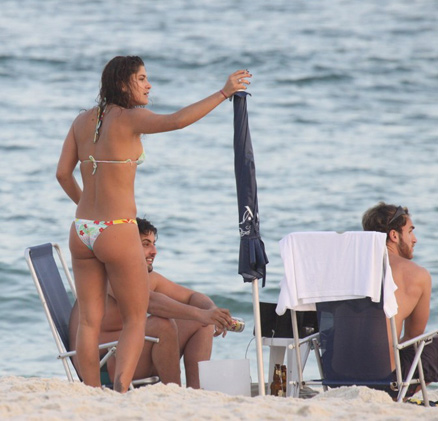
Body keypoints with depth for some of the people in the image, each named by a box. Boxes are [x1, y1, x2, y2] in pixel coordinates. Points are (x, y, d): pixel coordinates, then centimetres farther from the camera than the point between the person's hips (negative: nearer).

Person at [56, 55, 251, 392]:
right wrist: (224, 93, -21)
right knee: (136, 319, 6)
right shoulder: (129, 119, -10)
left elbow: (63, 174, 9)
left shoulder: (83, 120, 8)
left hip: (82, 230, 6)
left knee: (89, 320, 9)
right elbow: (177, 120, -26)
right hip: (118, 231, -6)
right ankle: (121, 390, -9)